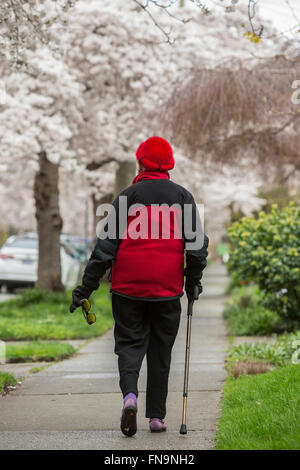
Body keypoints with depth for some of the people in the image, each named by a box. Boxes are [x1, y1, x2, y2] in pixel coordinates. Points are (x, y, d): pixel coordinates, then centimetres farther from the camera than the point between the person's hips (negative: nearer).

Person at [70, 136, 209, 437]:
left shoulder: (128, 196, 0)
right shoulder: (182, 197, 5)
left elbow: (107, 243, -4)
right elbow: (197, 243, 4)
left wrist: (87, 286, -1)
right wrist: (193, 282, 17)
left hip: (128, 288, -1)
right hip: (167, 288, 1)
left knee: (130, 343, 8)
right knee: (160, 351, 11)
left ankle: (130, 395, -19)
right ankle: (156, 416, 11)